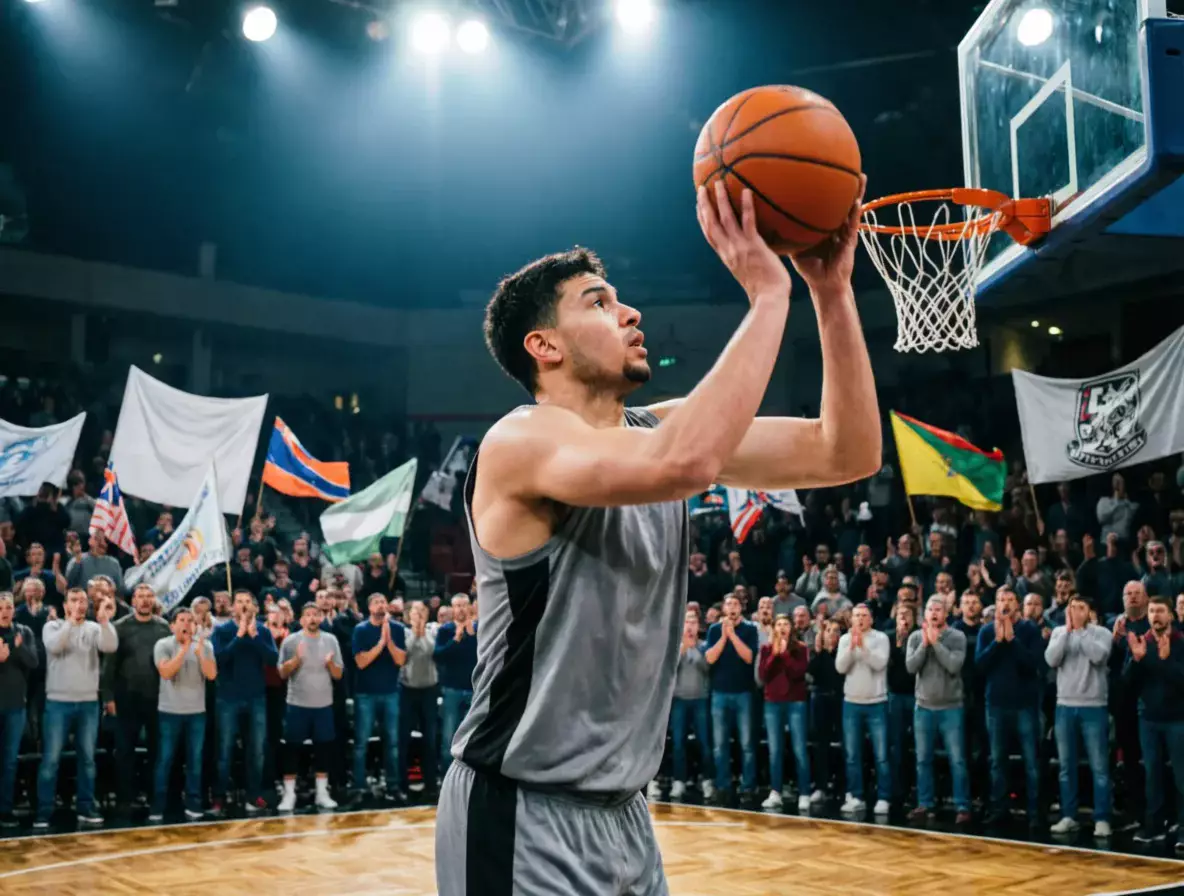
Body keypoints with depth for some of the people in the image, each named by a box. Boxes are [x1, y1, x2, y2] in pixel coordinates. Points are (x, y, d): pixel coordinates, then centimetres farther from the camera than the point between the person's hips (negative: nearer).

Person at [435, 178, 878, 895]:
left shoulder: (659, 429, 6)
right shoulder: (521, 441, -17)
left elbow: (847, 455, 0)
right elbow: (685, 464, -36)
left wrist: (832, 290, -9)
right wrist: (768, 293, -28)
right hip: (524, 816, -8)